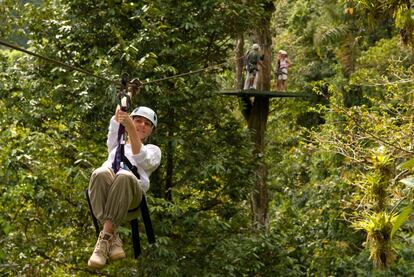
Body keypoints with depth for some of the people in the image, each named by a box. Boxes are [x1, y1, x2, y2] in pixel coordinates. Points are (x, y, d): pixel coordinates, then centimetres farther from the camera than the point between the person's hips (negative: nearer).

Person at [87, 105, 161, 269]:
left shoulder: (153, 150, 31)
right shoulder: (116, 145, 40)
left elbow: (142, 160, 5)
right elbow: (115, 124, 18)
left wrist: (131, 128, -7)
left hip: (131, 190, -2)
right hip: (106, 190, 2)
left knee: (124, 176, -39)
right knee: (100, 173, -36)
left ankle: (105, 238, -42)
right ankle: (113, 237, -40)